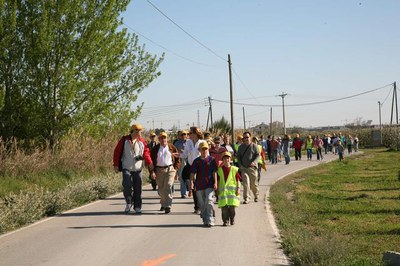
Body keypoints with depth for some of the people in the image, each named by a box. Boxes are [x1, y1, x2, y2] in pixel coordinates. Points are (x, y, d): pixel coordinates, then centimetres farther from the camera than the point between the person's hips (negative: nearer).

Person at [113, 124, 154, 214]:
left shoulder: (142, 142, 4)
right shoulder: (124, 140, -2)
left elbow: (146, 152, 2)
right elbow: (117, 152, 0)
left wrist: (150, 163, -12)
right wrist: (116, 165, -4)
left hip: (138, 169, 2)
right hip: (126, 168, -2)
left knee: (138, 188, 3)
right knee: (127, 186, -15)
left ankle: (137, 207, 12)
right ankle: (129, 203, 8)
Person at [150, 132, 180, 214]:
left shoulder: (172, 147, 3)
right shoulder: (155, 149, 4)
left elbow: (178, 158, 9)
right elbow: (151, 161, 3)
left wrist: (175, 169, 2)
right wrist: (152, 171, -6)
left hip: (170, 169, -2)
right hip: (159, 170, 2)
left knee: (168, 187, -14)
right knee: (161, 189, 8)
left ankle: (167, 206, -17)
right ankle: (163, 204, 27)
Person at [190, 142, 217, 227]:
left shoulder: (211, 159, 3)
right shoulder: (196, 161, 7)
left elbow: (214, 172, 2)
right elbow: (193, 173, 5)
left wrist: (215, 182, -6)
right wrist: (191, 182, -8)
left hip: (209, 185, -3)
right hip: (199, 185, 3)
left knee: (209, 202, -13)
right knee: (202, 204, 8)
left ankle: (210, 220, -9)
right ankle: (205, 220, 21)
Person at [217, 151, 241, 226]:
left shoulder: (234, 169, 4)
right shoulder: (220, 170, 9)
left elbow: (238, 180, 5)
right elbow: (218, 181, 13)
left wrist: (238, 189, -3)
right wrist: (218, 190, 10)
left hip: (232, 190, -1)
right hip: (223, 191, 1)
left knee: (232, 206, -4)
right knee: (224, 207, -3)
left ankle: (232, 219, 16)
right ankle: (225, 221, 5)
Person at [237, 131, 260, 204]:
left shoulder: (254, 146, 1)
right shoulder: (241, 147, 10)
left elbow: (258, 155, -1)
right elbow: (238, 156, 15)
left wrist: (254, 162, -18)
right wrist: (240, 165, 1)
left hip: (252, 167, -2)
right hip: (243, 168, 2)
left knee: (253, 183, 8)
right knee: (246, 183, -11)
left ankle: (256, 196, 31)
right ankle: (246, 198, -9)